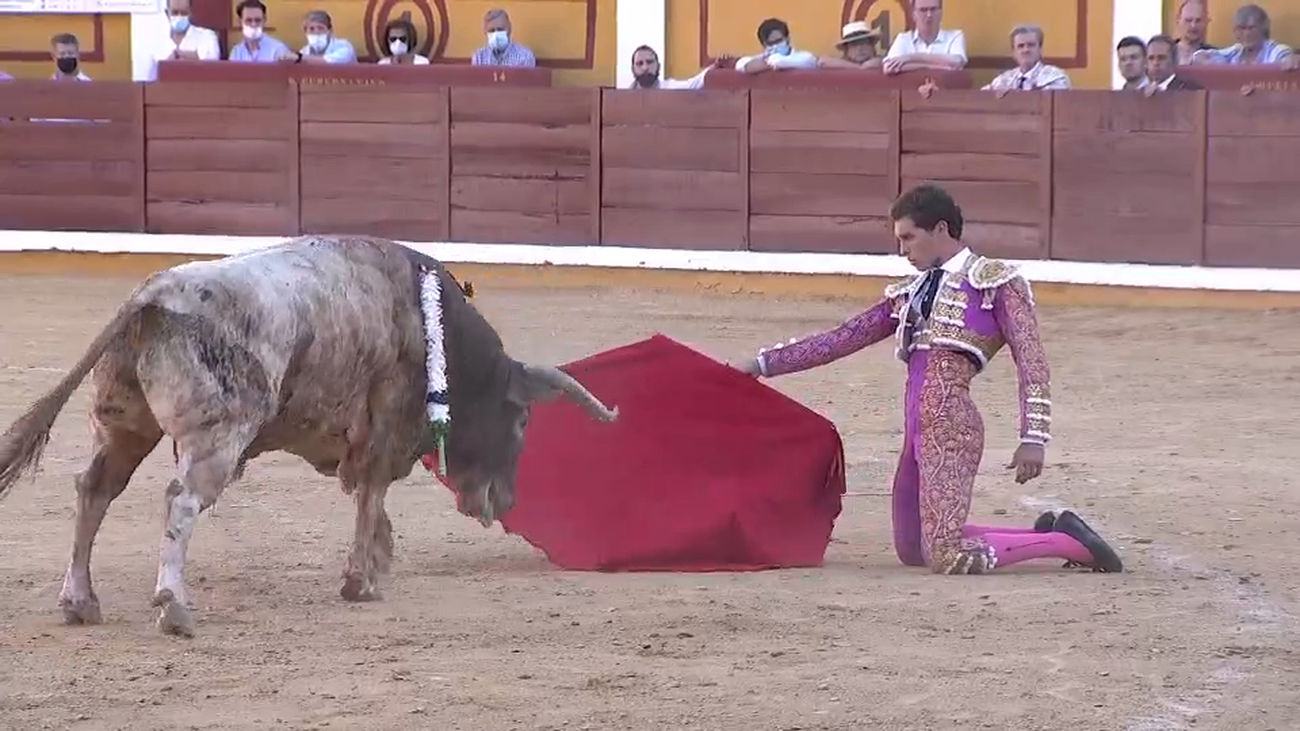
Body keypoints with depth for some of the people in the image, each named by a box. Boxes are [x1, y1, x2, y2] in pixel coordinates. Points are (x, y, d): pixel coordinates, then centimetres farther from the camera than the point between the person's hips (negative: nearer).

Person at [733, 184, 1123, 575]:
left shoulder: (996, 282, 2)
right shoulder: (909, 294, 21)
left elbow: (1031, 363, -4)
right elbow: (842, 339, 23)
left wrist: (1034, 438, -13)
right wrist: (764, 364, 20)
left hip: (951, 425, -8)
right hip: (917, 430, 8)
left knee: (947, 558, -17)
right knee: (912, 551, 12)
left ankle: (1070, 543, 0)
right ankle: (1046, 534, 21)